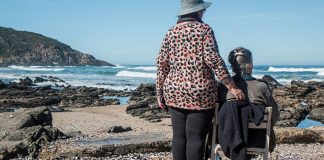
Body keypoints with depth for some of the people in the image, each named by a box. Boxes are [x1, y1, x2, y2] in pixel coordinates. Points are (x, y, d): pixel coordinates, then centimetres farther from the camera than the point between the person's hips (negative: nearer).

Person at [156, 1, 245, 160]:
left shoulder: (171, 32, 9)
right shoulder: (204, 29, -2)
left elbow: (162, 64, 7)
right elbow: (213, 59, -11)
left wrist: (160, 92, 13)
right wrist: (232, 87, -9)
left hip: (174, 92, 4)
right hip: (200, 92, -4)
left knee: (178, 136, 9)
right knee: (196, 137, 0)